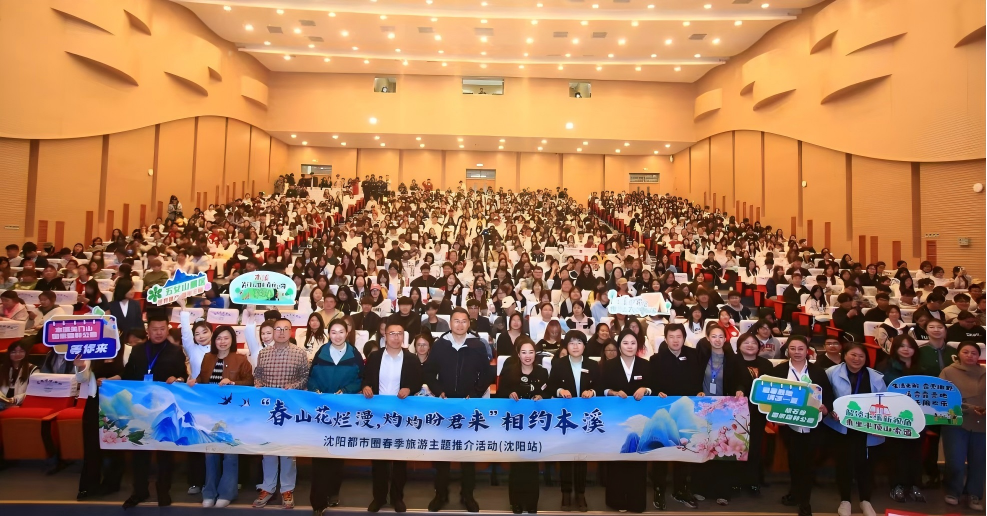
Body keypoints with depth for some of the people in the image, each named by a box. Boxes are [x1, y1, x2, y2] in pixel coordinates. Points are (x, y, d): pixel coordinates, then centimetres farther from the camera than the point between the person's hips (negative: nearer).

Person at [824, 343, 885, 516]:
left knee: (865, 462, 10)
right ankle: (845, 500, 21)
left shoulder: (876, 378, 2)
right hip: (841, 427, -2)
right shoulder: (832, 373, -8)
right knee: (844, 461, 5)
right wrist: (831, 411, -18)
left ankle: (865, 500, 29)